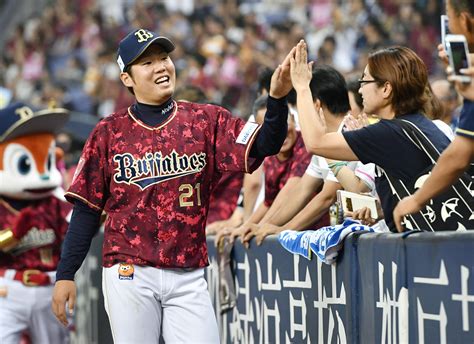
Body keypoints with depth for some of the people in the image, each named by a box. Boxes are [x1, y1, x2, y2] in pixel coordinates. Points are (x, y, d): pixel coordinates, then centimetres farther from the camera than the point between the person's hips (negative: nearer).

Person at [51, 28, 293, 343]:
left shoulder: (206, 121, 5)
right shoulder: (109, 133, 4)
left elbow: (264, 146, -9)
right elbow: (87, 210, 5)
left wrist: (277, 97, -28)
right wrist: (65, 275, 1)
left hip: (188, 277, 1)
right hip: (129, 274, -1)